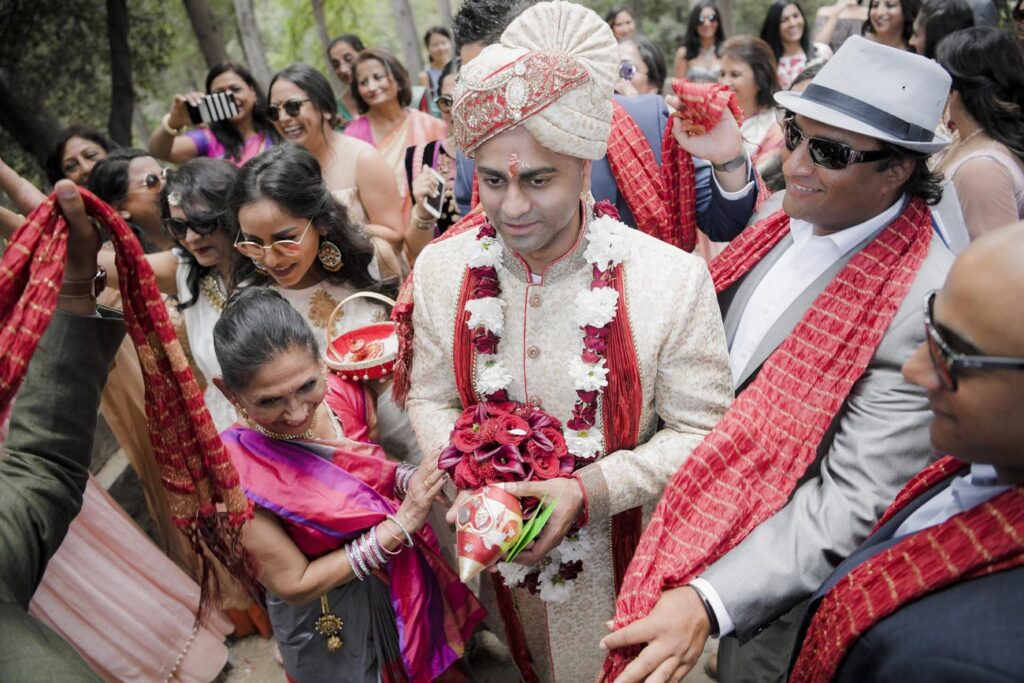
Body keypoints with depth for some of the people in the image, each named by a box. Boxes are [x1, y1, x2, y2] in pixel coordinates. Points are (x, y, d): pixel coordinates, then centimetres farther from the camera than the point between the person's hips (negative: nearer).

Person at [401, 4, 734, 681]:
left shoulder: (675, 279, -22)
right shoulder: (440, 269, -11)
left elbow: (699, 429, -15)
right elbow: (432, 399, 0)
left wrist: (587, 488, -25)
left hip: (628, 549, -3)